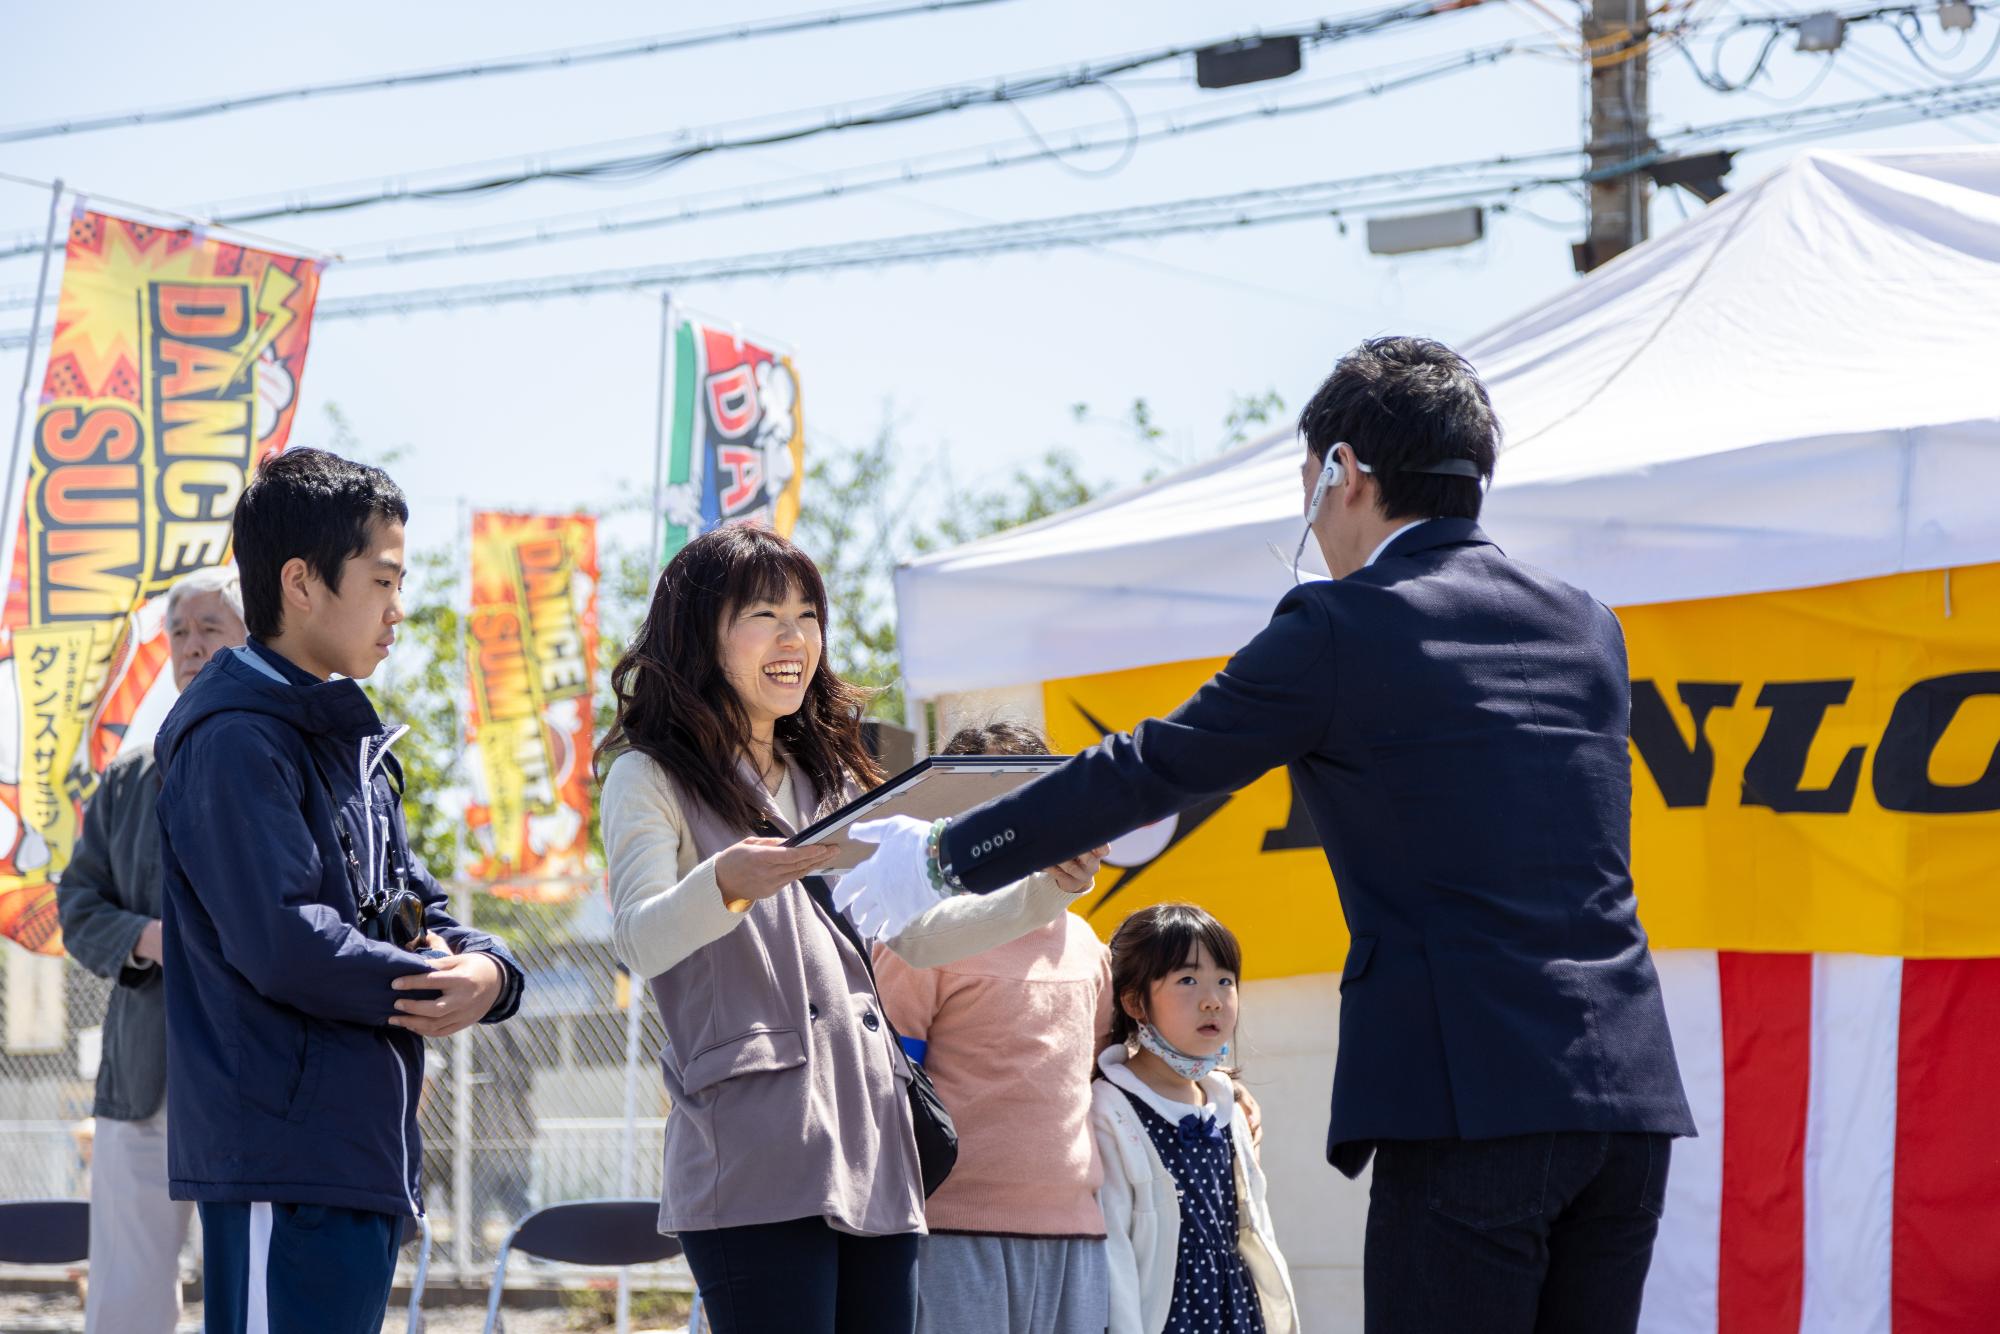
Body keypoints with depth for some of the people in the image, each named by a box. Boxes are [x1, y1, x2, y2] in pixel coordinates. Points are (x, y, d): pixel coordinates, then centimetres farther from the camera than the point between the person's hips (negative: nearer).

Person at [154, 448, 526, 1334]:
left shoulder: (347, 737, 20)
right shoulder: (237, 739, -12)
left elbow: (414, 910, 20)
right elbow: (284, 943, -22)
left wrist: (484, 971, -3)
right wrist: (428, 987, -8)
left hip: (367, 1151, 10)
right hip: (283, 1159, -10)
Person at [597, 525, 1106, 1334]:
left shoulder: (833, 782, 24)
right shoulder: (652, 780, 2)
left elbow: (918, 932, 21)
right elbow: (640, 943, -14)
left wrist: (1044, 893, 5)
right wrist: (724, 887, -36)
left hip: (871, 1152, 7)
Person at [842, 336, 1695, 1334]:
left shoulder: (1340, 631, -3)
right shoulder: (1588, 628, 16)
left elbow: (1147, 773, 4)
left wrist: (945, 857, 15)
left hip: (1473, 1104, -6)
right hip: (1630, 1095, 6)